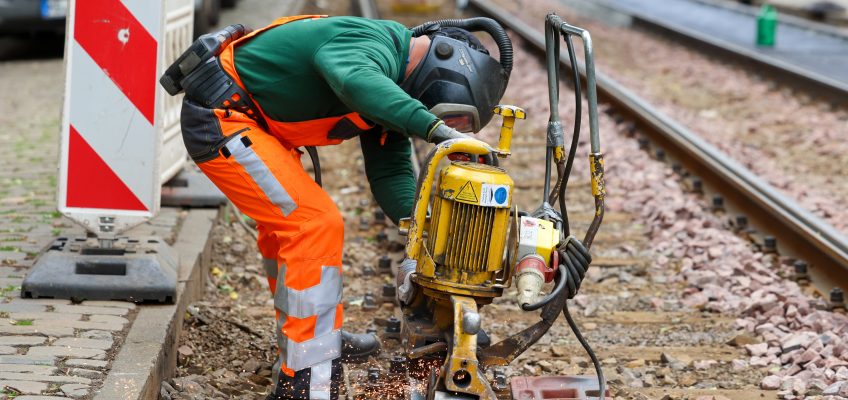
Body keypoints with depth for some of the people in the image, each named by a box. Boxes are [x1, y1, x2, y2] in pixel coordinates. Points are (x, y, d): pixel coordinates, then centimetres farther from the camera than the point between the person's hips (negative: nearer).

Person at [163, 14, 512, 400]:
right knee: (316, 225, -16)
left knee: (287, 224, 25)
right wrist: (432, 126, -54)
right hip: (220, 116, -11)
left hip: (245, 119, 11)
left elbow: (390, 172, 4)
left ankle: (311, 337, 44)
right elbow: (356, 80, -47)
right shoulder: (376, 43, -23)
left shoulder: (392, 92, 8)